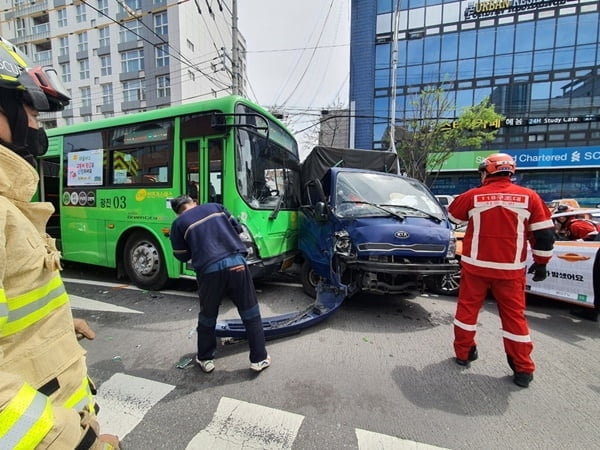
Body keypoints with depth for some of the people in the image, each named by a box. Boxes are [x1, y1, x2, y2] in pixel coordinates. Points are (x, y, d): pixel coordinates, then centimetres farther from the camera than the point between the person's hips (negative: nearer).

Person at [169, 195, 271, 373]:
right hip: (237, 263, 1)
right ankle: (259, 359, 24)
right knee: (251, 313, 14)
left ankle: (205, 359, 39)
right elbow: (238, 228, 20)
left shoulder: (178, 223, 11)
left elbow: (182, 256, 17)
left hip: (209, 270, -1)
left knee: (207, 316, 23)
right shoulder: (215, 207, 16)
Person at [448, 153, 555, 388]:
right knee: (514, 315, 13)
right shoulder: (529, 197, -1)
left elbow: (452, 215, 12)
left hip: (475, 266, -1)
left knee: (467, 309, 13)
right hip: (510, 269, 2)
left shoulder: (472, 196, -5)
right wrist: (541, 263, 11)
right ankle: (523, 369, 20)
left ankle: (463, 353, 25)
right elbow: (545, 234, 1)